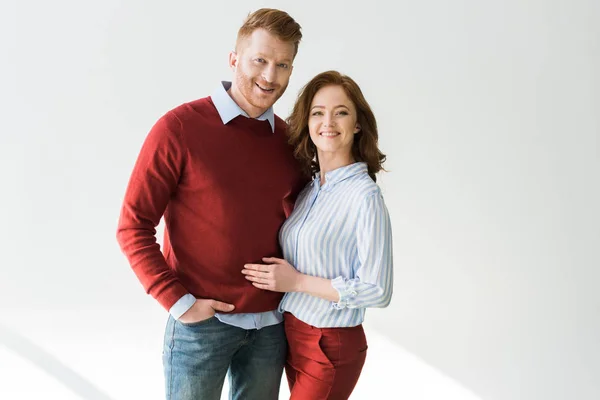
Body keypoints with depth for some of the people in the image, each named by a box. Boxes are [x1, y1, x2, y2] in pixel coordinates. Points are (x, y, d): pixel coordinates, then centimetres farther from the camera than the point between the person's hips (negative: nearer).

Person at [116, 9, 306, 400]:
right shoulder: (180, 128, -10)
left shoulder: (288, 139, 4)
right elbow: (133, 226, -9)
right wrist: (178, 302, -13)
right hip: (202, 320, -4)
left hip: (271, 322, 4)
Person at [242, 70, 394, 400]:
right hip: (293, 335, 7)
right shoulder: (309, 188, 2)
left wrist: (296, 281, -17)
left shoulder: (364, 195, -18)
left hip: (331, 347, -6)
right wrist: (276, 274, -2)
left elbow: (377, 290, -19)